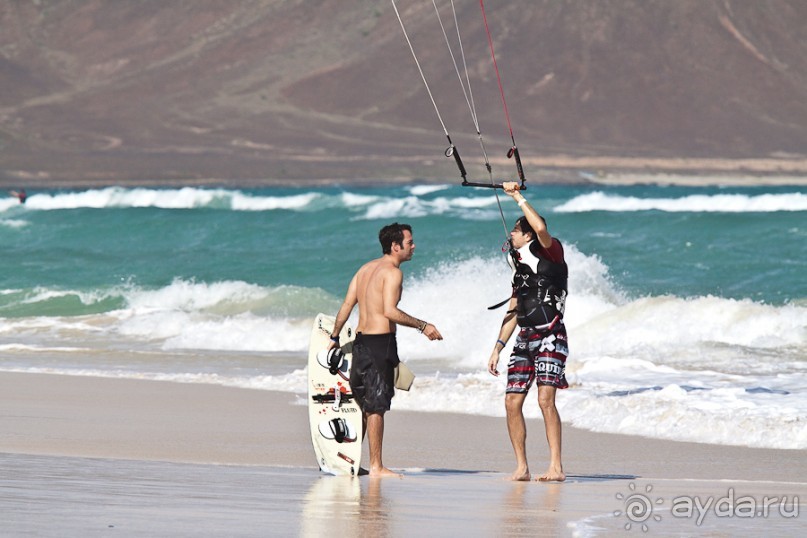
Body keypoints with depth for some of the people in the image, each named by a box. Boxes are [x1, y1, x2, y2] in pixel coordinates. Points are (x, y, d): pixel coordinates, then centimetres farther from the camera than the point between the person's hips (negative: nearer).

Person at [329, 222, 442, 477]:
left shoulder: (365, 268, 14)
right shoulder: (392, 272, -11)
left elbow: (346, 305, 13)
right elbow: (390, 311, -21)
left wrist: (335, 337, 21)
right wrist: (423, 326, -16)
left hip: (361, 340, 8)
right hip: (381, 341, -8)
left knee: (362, 404, 15)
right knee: (376, 406, -6)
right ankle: (376, 467, -4)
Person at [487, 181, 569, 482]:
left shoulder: (551, 253, -2)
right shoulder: (519, 265, 20)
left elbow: (541, 228, -26)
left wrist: (518, 197, -16)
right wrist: (497, 348, 20)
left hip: (550, 337, -8)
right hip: (525, 339, 8)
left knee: (545, 399, -19)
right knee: (512, 401, 0)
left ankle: (556, 467, -19)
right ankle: (521, 467, 7)